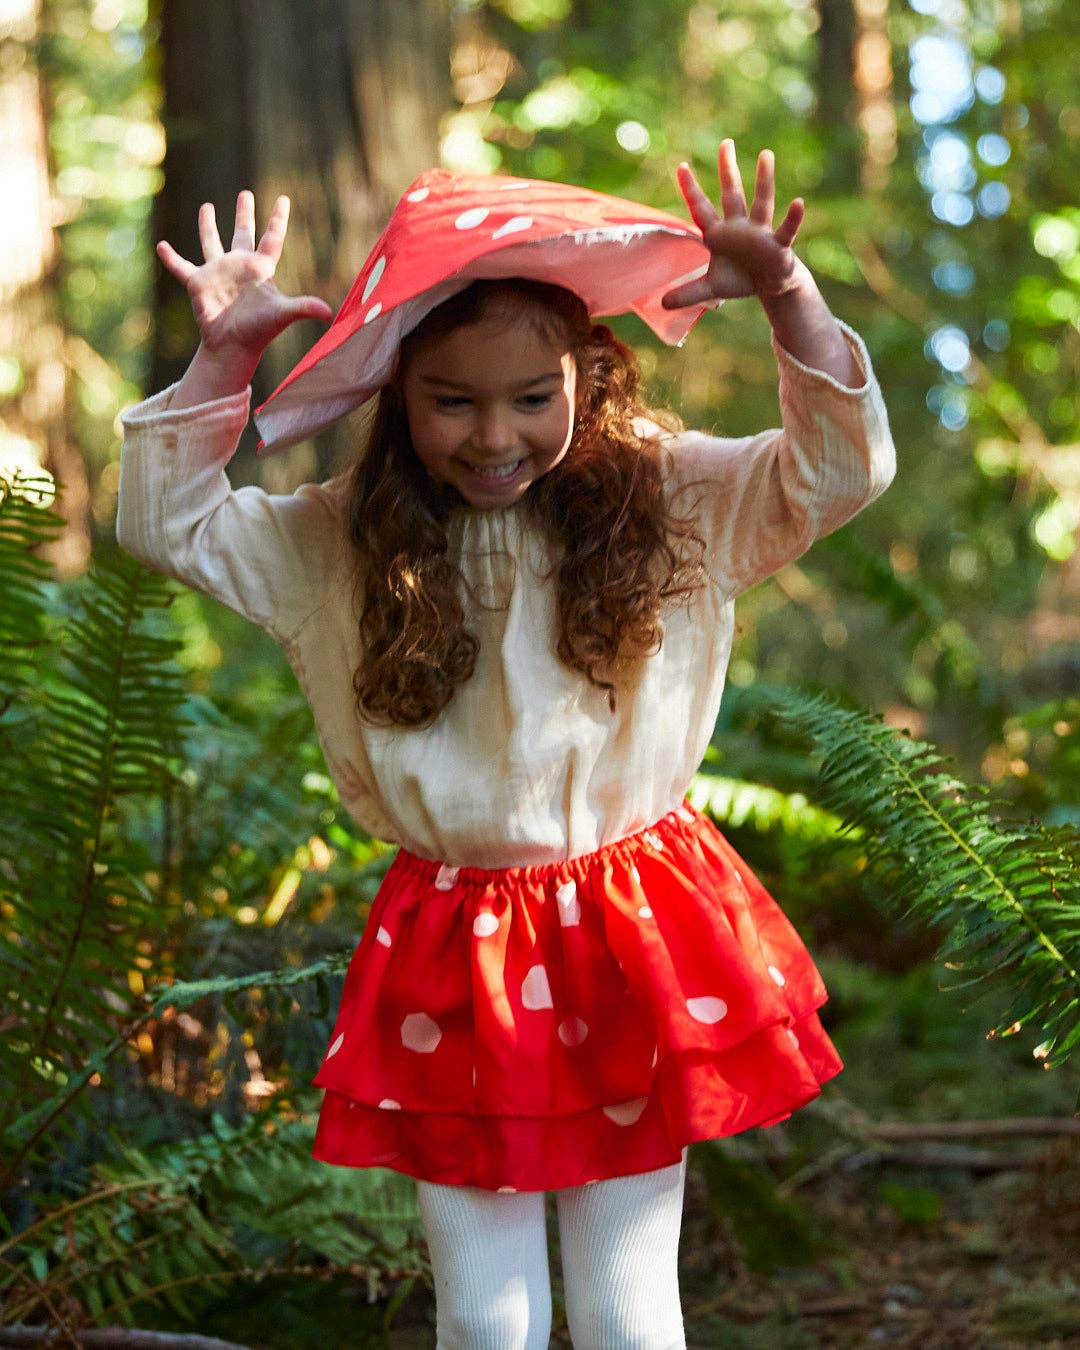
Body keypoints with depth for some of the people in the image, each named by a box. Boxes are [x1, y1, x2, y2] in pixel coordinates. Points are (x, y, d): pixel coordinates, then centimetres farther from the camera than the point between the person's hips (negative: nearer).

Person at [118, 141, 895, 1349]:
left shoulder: (671, 501, -3)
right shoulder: (338, 545, -1)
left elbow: (841, 469, -9)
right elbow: (168, 525, -1)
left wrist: (789, 303, -23)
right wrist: (222, 360, -13)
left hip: (635, 938, 0)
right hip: (452, 962, 1)